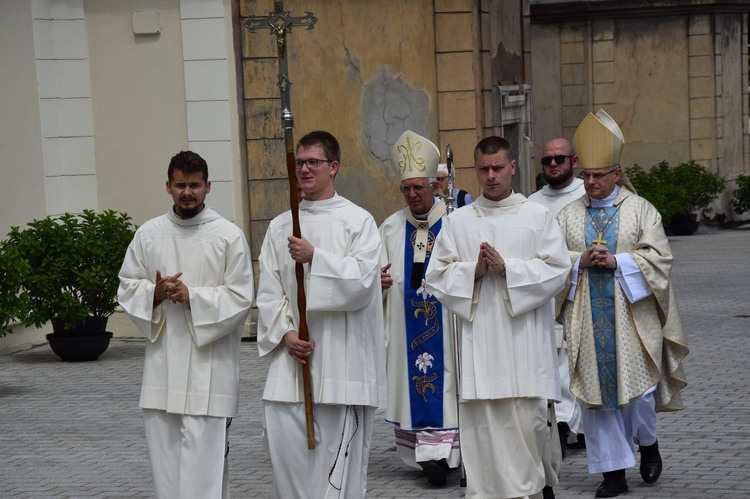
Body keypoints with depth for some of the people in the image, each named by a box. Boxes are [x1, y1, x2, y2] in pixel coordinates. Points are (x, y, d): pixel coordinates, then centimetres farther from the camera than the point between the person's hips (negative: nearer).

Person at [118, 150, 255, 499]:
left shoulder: (229, 236, -3)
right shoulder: (148, 234, 8)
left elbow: (240, 298, -5)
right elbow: (127, 288, 11)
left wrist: (192, 297, -16)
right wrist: (156, 293, -10)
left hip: (208, 365, -4)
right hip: (162, 361, 4)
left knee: (203, 452, -7)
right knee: (163, 446, 8)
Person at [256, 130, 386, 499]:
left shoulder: (358, 221, 2)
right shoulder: (280, 227, 13)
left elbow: (362, 281, -10)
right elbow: (268, 292, 9)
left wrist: (315, 257, -16)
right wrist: (285, 333, -6)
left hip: (341, 360, -3)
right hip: (291, 359, 4)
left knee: (339, 457, -4)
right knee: (284, 443, -3)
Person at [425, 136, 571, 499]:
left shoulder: (538, 217, 6)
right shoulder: (457, 222, 10)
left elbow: (557, 271, -2)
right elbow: (436, 276, 6)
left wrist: (507, 268, -12)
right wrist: (473, 271, -11)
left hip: (524, 342, -1)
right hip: (478, 342, 1)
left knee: (528, 421, -4)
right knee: (482, 424, -2)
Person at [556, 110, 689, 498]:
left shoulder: (640, 210, 3)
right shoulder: (569, 214, 9)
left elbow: (659, 257, -4)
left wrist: (616, 261, -15)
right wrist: (581, 260, -12)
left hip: (631, 315, -2)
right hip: (587, 317, 2)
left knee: (636, 385, -4)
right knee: (596, 391, 1)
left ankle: (647, 442, 27)